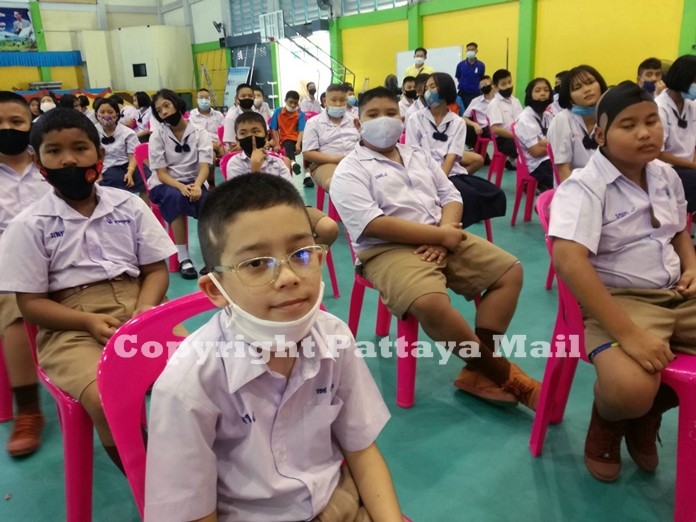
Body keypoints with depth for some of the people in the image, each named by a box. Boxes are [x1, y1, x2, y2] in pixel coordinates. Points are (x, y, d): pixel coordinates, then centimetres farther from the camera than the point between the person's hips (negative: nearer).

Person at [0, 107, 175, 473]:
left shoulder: (129, 205, 9)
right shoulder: (30, 224, 2)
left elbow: (156, 270, 8)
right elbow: (31, 303, 1)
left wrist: (144, 310, -13)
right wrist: (90, 322, -15)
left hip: (138, 308, 3)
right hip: (71, 327, -2)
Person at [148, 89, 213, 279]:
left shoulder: (200, 133, -1)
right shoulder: (157, 136, -2)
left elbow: (204, 166, -12)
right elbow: (161, 173, -8)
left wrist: (197, 185, -33)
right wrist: (181, 186, -28)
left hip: (194, 183, 1)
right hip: (165, 184, -1)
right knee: (176, 197, -37)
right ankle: (183, 258, -30)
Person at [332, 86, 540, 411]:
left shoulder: (419, 156, 19)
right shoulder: (350, 170, -2)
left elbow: (451, 197, 15)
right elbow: (373, 225, -16)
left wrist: (446, 231, -9)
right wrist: (441, 235, -16)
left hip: (443, 240, 7)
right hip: (388, 250, -7)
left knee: (510, 271, -4)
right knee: (431, 302, -35)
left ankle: (477, 372, -7)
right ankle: (501, 373, -11)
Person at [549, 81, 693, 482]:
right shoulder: (584, 186, -15)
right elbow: (568, 260, -30)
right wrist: (628, 334, -33)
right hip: (619, 298, -8)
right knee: (630, 389, -33)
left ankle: (648, 415, 17)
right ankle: (607, 424, 8)